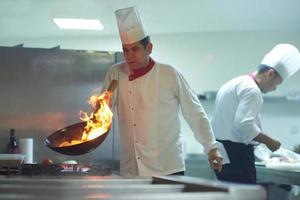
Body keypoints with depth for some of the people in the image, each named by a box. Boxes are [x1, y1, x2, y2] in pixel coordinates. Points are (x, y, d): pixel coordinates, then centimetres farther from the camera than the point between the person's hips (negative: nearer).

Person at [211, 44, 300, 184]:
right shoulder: (251, 89, -13)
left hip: (221, 152, 10)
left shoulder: (234, 84, 19)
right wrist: (269, 141, -12)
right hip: (235, 153, -10)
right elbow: (244, 124, -23)